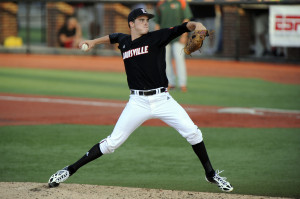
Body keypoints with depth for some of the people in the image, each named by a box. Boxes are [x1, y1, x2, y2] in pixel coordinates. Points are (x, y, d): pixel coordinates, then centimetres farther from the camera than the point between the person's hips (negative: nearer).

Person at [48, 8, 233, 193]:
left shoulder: (157, 37, -1)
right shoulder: (124, 41, 9)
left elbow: (183, 28, -14)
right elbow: (112, 37, 34)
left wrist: (196, 25, -33)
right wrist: (94, 42, 27)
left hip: (162, 99, -1)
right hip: (138, 102, 1)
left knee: (192, 132, -15)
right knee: (112, 142, -1)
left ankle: (211, 174, 3)